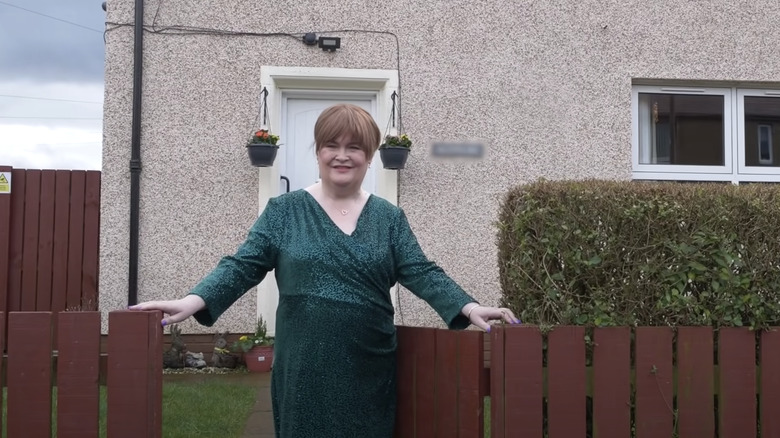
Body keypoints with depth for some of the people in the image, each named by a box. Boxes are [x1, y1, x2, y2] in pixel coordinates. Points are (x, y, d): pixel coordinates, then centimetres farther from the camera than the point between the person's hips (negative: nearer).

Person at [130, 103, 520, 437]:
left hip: (368, 370, 2)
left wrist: (468, 307, -15)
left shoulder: (389, 218, 7)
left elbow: (420, 272, 1)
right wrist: (194, 301, -17)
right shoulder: (283, 211, 3)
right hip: (303, 369, -1)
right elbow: (242, 266, -2)